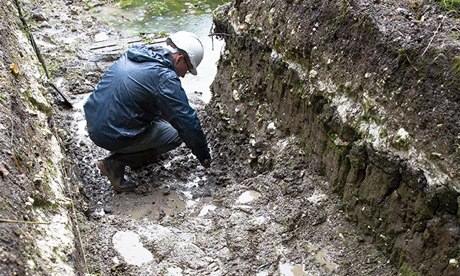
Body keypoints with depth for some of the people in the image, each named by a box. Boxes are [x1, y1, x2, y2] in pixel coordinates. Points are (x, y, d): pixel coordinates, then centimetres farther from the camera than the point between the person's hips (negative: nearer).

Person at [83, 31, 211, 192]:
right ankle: (117, 162, -1)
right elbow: (187, 121, -15)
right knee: (176, 133, 3)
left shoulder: (134, 53, 7)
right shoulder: (164, 78, -19)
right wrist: (204, 157, -1)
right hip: (113, 136, -8)